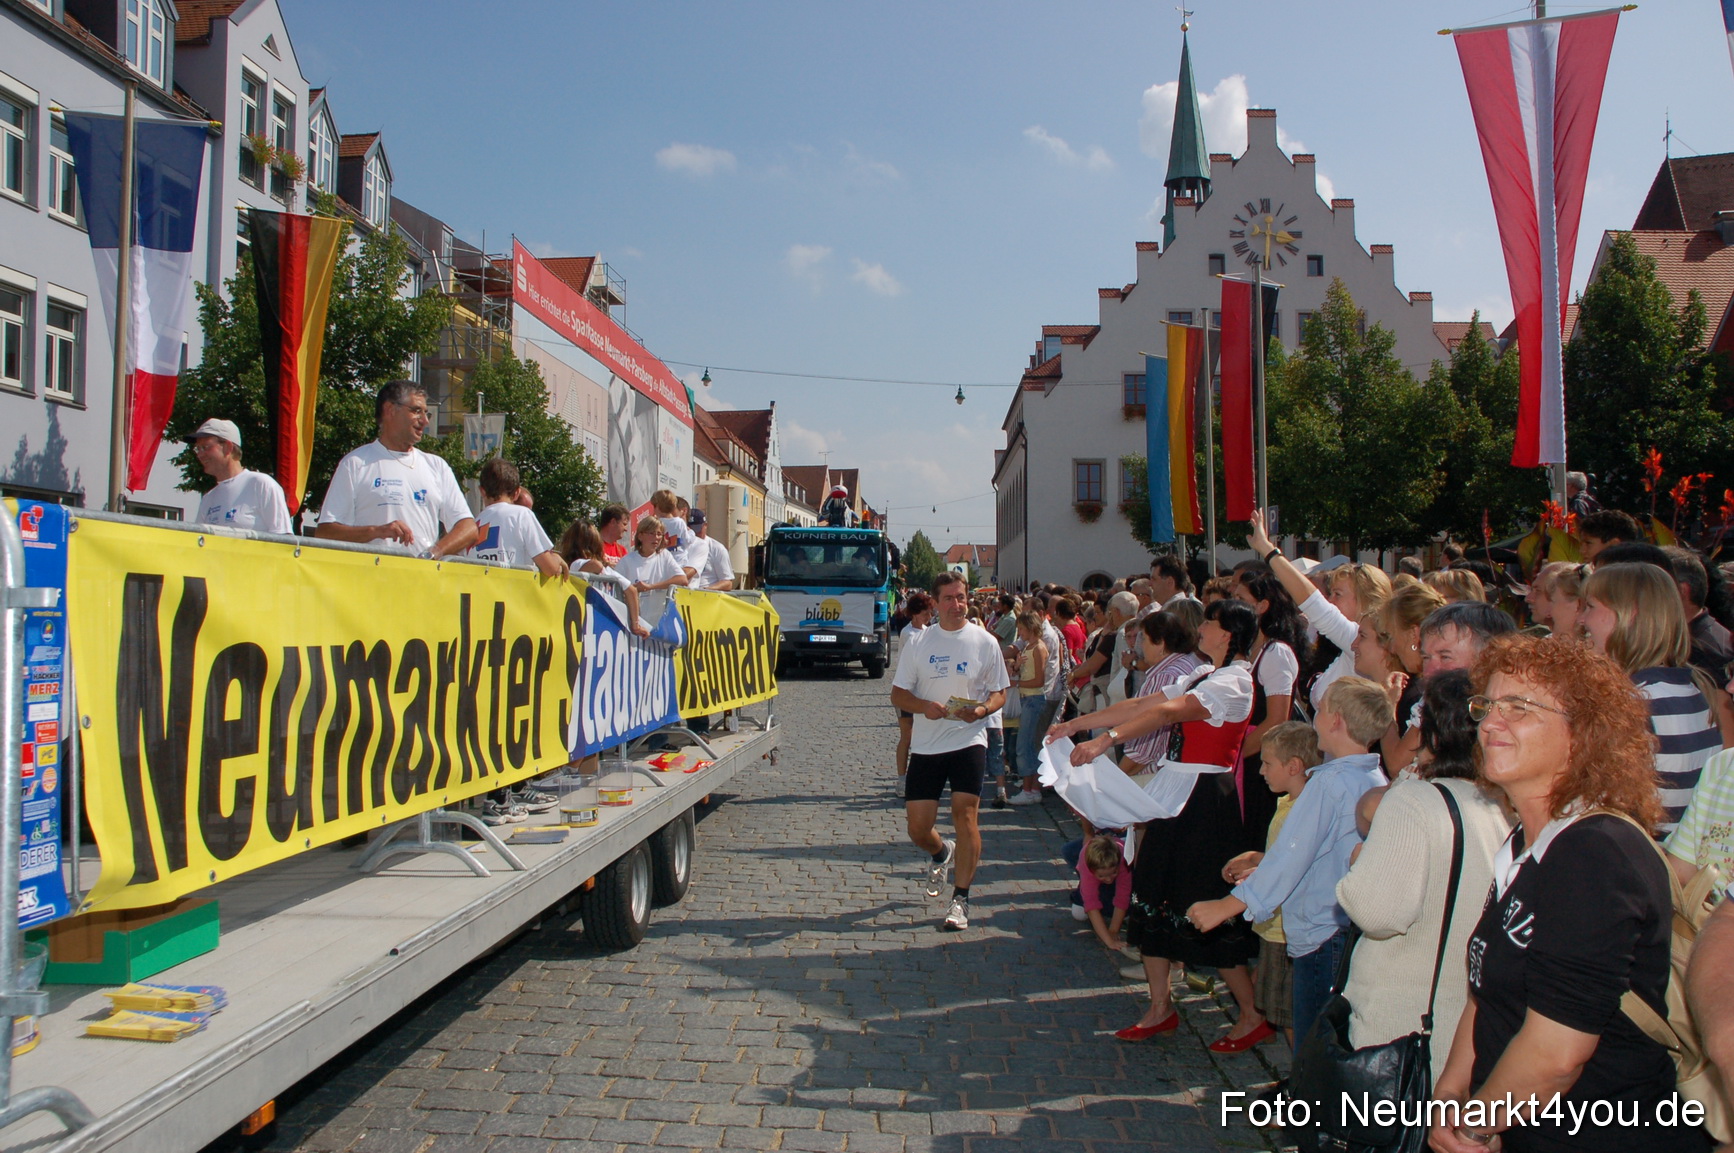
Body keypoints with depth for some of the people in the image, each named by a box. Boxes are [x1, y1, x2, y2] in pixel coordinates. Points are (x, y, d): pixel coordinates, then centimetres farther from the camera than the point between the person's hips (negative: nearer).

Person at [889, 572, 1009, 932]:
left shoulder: (984, 642, 3)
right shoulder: (918, 642, 5)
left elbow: (999, 694, 6)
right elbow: (898, 693, 5)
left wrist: (981, 709, -17)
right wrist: (924, 706, -16)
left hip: (969, 740, -2)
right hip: (925, 744, 2)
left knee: (965, 813, -12)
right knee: (917, 827, 2)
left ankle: (960, 898, 1)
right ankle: (942, 854, 38)